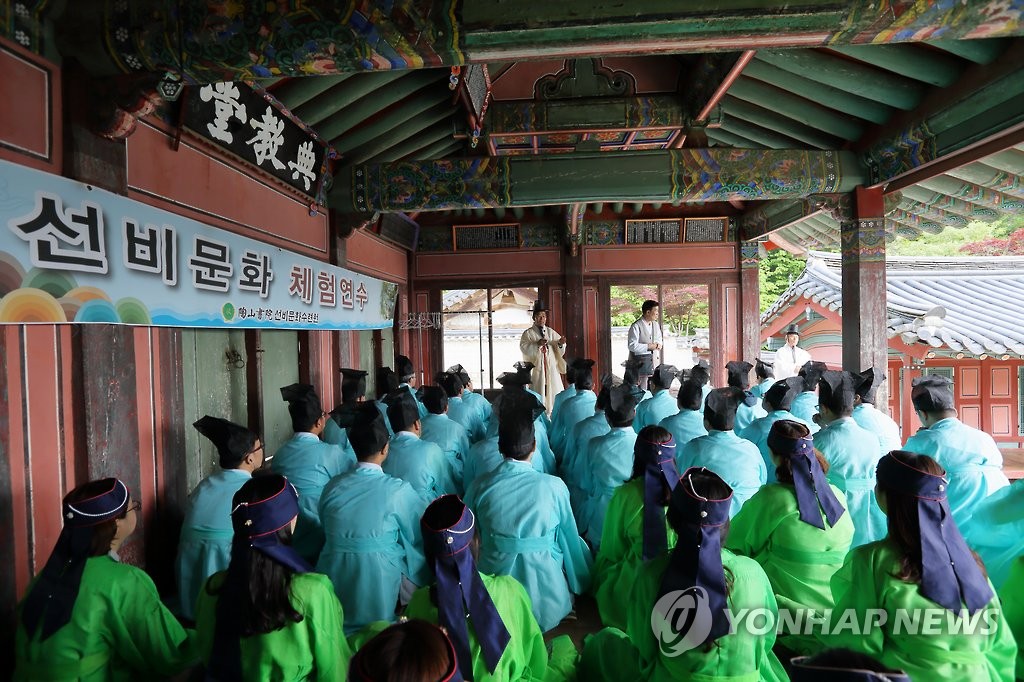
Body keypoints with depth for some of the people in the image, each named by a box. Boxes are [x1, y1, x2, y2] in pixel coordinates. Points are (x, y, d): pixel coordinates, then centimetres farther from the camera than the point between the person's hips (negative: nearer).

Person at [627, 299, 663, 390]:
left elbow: (660, 339, 21)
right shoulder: (636, 326, -13)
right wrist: (649, 346, -19)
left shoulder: (656, 324, 11)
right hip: (640, 361, -7)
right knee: (642, 389, -6)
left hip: (654, 359, 7)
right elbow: (632, 345, -20)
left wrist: (659, 344, -2)